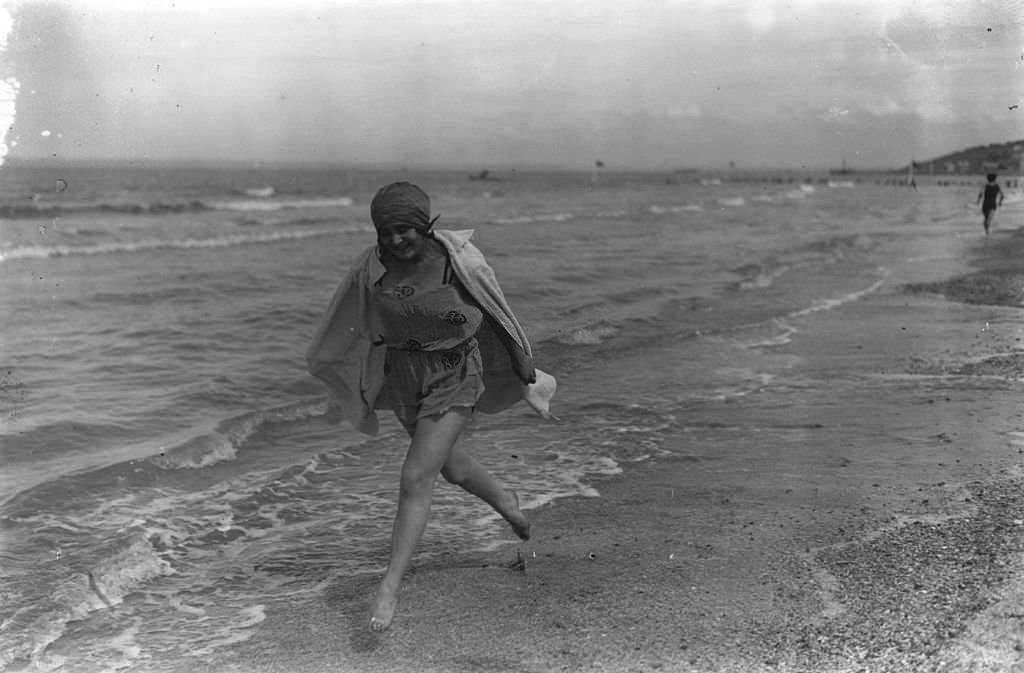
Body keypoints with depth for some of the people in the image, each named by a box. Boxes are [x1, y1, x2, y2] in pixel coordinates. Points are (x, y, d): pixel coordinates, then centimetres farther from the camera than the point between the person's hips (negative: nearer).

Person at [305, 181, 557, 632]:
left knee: (415, 481, -13)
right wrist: (327, 369, 16)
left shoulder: (460, 262, -21)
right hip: (403, 377, 5)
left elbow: (500, 320, -10)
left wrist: (529, 380, -3)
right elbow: (352, 324, 5)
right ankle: (504, 501, 55)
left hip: (454, 378, -5)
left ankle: (388, 589, -5)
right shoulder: (373, 266, -11)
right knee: (448, 464, 24)